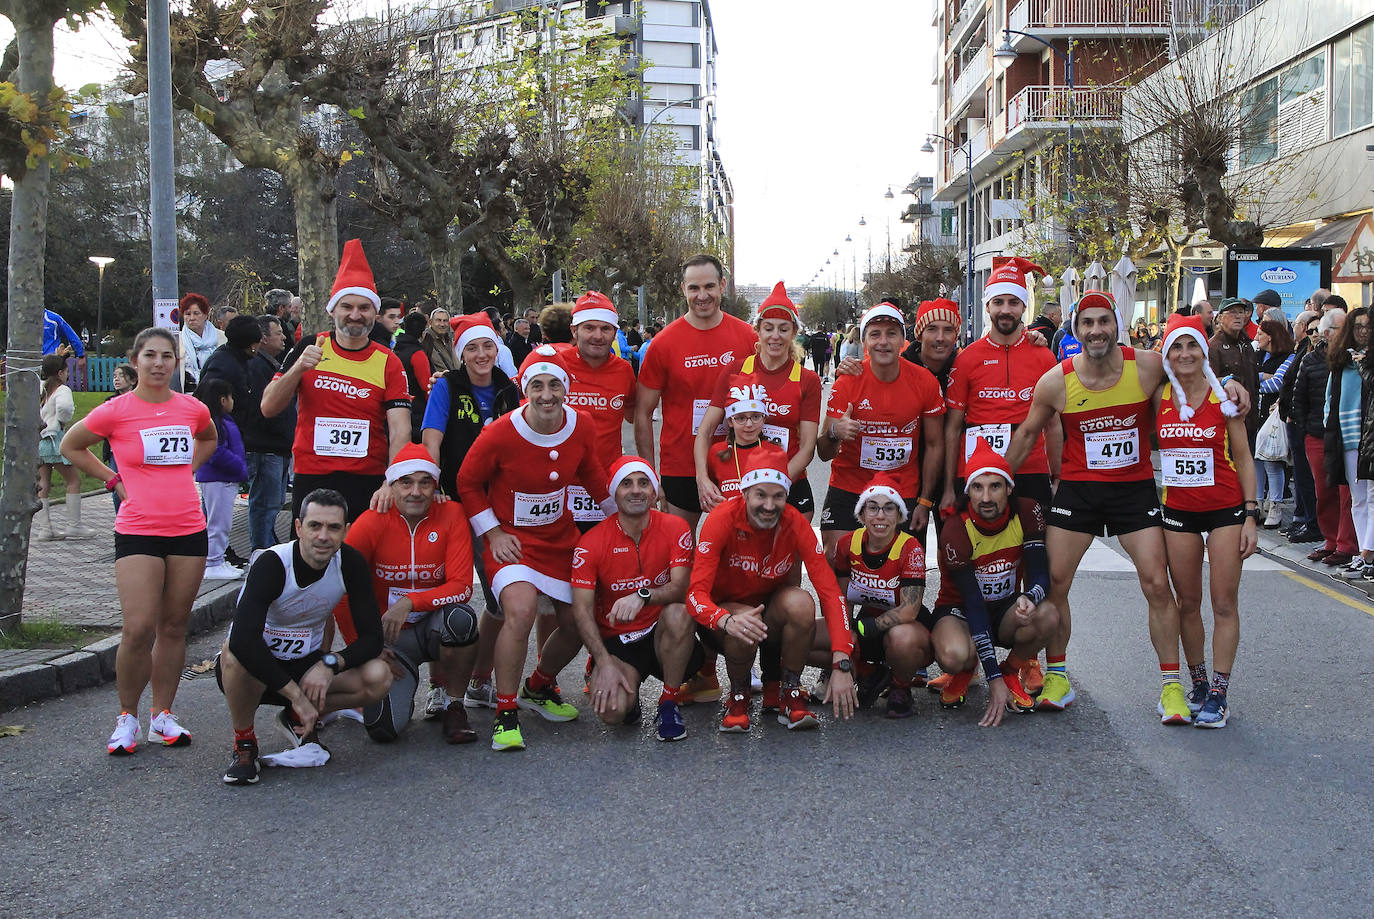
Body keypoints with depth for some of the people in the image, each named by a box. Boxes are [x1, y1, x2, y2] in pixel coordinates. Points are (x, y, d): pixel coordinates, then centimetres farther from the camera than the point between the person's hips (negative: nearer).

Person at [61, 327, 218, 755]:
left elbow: (209, 439, 28)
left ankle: (162, 716, 18)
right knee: (138, 630, -11)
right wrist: (114, 480, 3)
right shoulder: (116, 411, -5)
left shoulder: (193, 409, 5)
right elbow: (70, 446, 10)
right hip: (138, 532, -3)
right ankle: (127, 718, 7)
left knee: (174, 627, 8)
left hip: (189, 530, 4)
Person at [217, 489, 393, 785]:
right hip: (256, 672, -4)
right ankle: (244, 743, -12)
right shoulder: (272, 564, -24)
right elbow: (243, 638, -38)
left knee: (379, 677, -21)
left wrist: (330, 664, -29)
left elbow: (372, 637, -9)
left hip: (307, 666, 4)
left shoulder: (350, 563, -11)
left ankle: (297, 719, 5)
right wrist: (296, 694, -37)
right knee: (235, 652, -38)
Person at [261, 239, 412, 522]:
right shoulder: (308, 348, 4)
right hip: (311, 480, 1)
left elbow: (400, 431, -9)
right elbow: (268, 409, 0)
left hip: (370, 483, -1)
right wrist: (298, 368, -17)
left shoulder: (389, 363, 0)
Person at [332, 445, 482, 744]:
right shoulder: (371, 523, -12)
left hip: (434, 628, 0)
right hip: (388, 640, 0)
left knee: (461, 617, -36)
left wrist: (409, 602, -27)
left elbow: (462, 586, -15)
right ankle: (403, 686, 19)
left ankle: (452, 705, -9)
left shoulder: (451, 515, -10)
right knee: (383, 726, -21)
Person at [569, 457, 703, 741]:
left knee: (678, 614, -35)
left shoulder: (674, 529, -6)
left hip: (661, 633, 1)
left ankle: (668, 706, -15)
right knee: (612, 711, -27)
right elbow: (582, 610, -10)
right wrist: (605, 663, -22)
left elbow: (680, 587, -16)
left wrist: (643, 596, -38)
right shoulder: (592, 543, -8)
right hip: (615, 641, 0)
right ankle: (629, 686, 13)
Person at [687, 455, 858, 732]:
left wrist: (841, 665, -32)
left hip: (773, 610, 2)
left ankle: (790, 694, -10)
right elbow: (696, 592, -29)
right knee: (744, 626, -36)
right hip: (726, 612, -2)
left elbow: (830, 592, -22)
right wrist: (728, 620, -52)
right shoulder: (723, 519, -23)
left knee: (801, 602, -30)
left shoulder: (795, 524, -17)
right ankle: (738, 696, -5)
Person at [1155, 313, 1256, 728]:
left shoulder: (1224, 397, -5)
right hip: (1178, 508, 2)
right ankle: (1196, 684, 22)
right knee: (1187, 603, 9)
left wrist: (1250, 515, -7)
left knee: (1224, 603, -2)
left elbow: (1243, 458, -2)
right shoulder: (1159, 397, 1)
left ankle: (1218, 694, 4)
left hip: (1226, 508, -2)